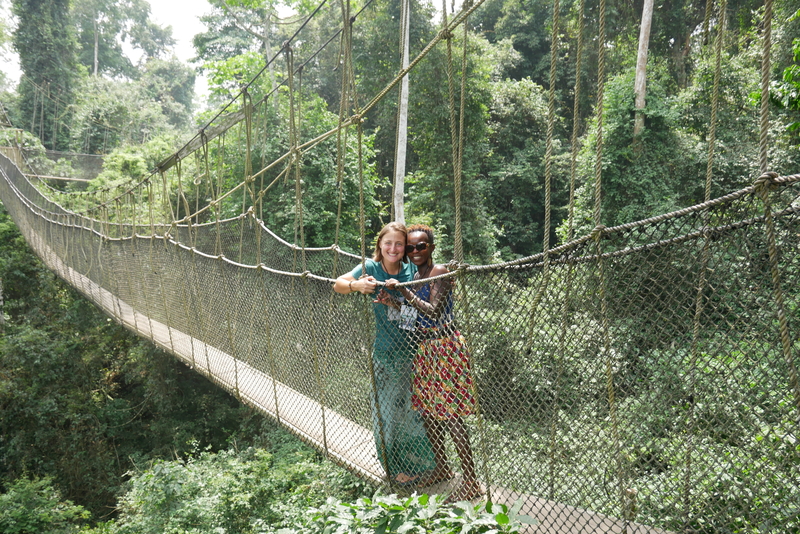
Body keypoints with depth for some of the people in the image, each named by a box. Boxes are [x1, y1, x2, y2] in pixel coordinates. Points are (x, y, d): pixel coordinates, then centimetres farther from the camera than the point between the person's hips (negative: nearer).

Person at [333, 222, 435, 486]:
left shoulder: (411, 269, 0)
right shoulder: (371, 267, -7)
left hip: (413, 351, 2)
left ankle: (414, 461, 31)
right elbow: (338, 284, -11)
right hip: (385, 353, -2)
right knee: (388, 409, 7)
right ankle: (395, 467, 25)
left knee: (412, 407, 12)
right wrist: (356, 285, -34)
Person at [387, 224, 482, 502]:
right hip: (424, 348, 9)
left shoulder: (440, 272, -13)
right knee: (428, 412, 16)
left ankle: (471, 481, 3)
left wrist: (404, 292, -24)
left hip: (444, 348, -9)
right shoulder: (416, 276, 12)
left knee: (450, 416, -7)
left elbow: (434, 312, -21)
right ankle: (442, 468, 33)